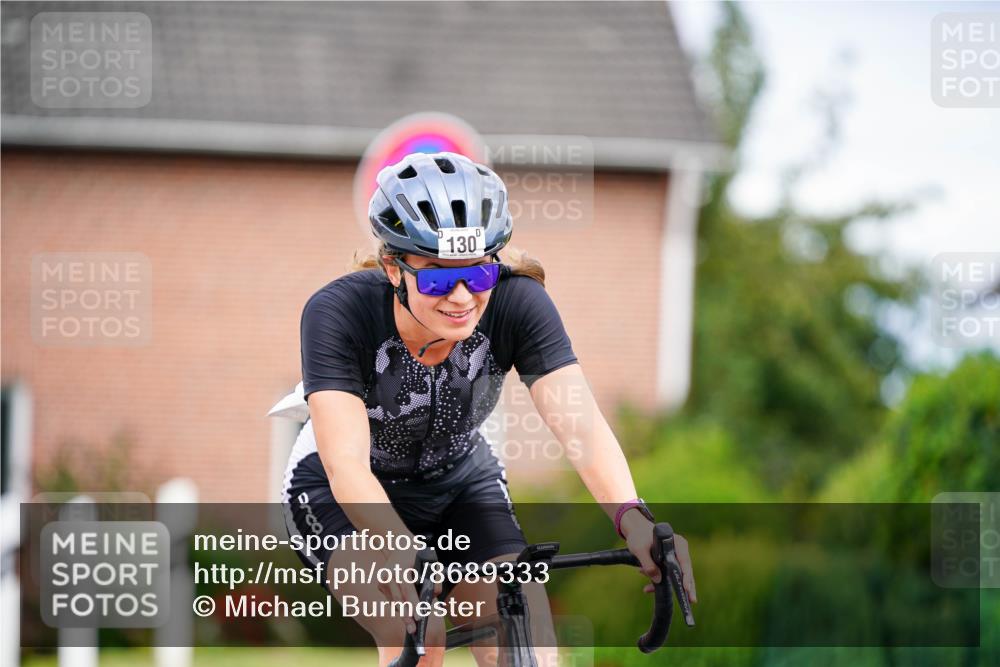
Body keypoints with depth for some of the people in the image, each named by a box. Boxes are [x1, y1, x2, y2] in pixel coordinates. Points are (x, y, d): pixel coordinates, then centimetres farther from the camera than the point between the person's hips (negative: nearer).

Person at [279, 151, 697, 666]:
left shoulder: (517, 302, -25)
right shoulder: (339, 312, -31)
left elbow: (580, 424, -36)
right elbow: (346, 462, -41)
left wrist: (633, 518, -54)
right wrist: (397, 548, -59)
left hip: (459, 484, 3)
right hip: (341, 494, -3)